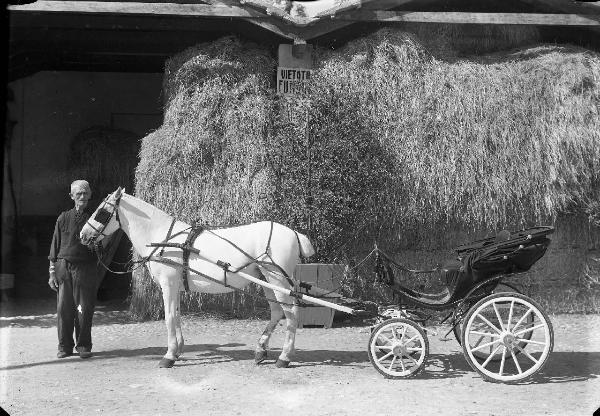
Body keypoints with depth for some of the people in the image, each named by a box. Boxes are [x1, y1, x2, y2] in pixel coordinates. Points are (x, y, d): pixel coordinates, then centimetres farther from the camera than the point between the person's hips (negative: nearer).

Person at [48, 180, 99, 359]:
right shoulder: (64, 218, 8)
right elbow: (55, 247, 8)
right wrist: (52, 272, 4)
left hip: (85, 268, -1)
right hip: (63, 267, 1)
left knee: (84, 309, 1)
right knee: (63, 309, 3)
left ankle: (83, 346, 14)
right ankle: (64, 346, 14)